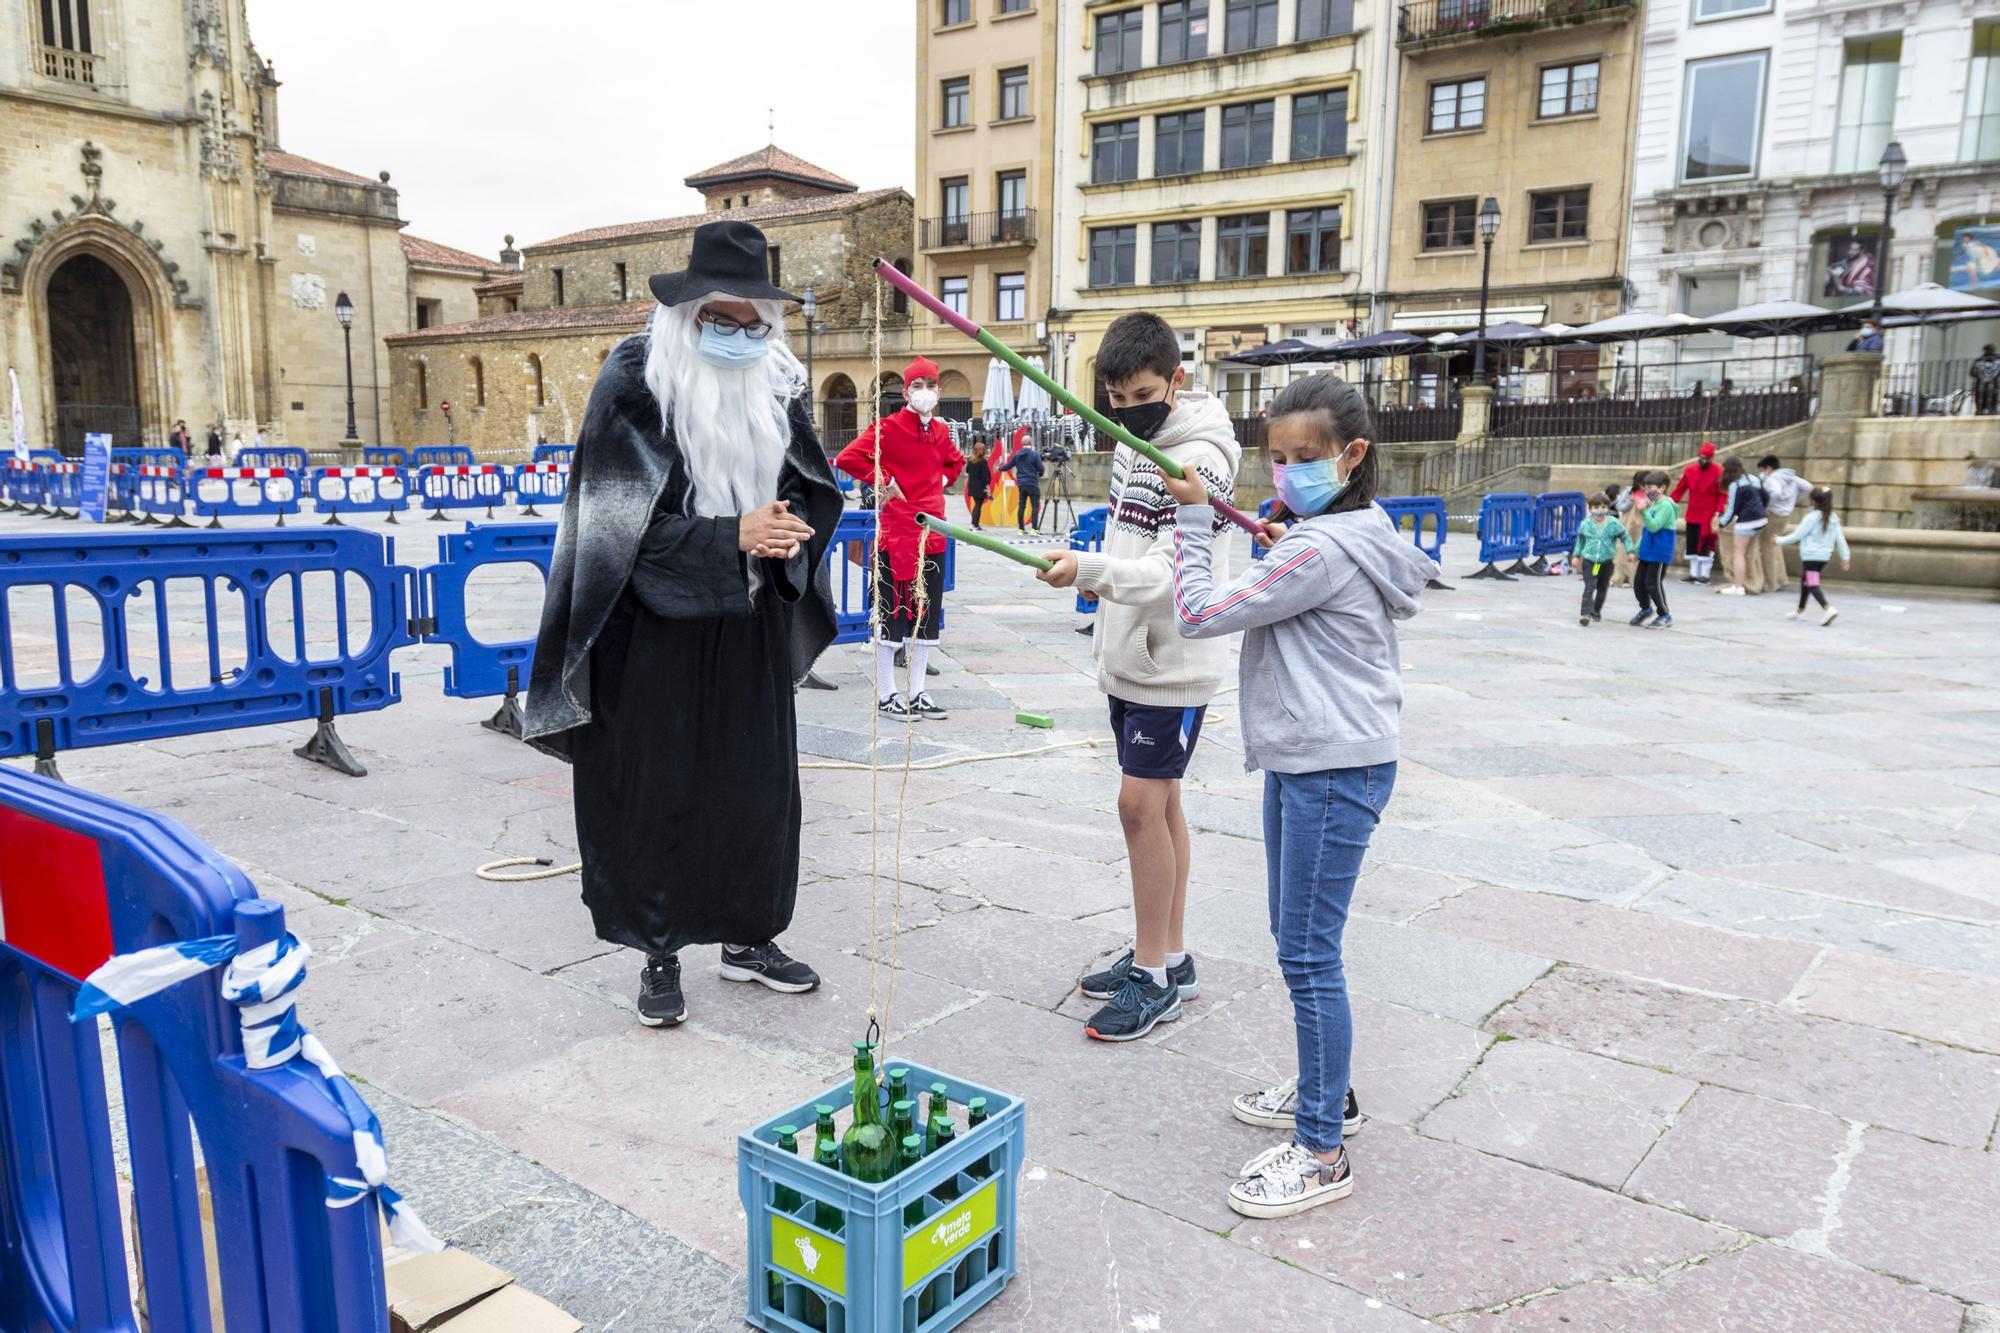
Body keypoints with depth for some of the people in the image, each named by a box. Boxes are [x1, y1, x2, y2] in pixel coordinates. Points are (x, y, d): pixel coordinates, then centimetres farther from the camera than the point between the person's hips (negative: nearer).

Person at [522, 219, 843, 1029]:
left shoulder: (777, 386, 4)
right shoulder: (634, 385, -11)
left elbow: (818, 488, 8)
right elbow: (621, 519, -14)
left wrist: (791, 524, -15)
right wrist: (730, 537, -22)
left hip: (751, 627, 5)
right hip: (657, 631, -5)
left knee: (758, 784, 11)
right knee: (659, 793, 5)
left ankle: (748, 938, 29)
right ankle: (660, 956, 21)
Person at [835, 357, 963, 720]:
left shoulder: (940, 431, 11)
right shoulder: (889, 427, -9)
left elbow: (956, 460, 32)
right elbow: (847, 458, -18)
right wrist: (883, 482, -14)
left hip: (931, 533, 7)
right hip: (897, 531, -7)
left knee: (927, 611, 9)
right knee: (892, 611, -1)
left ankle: (917, 694, 18)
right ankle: (886, 695, 8)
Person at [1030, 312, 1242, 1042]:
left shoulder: (1199, 458, -17)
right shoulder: (1132, 441, 11)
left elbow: (1172, 573, -26)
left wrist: (1089, 569, -39)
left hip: (1173, 661, -9)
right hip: (1128, 654, 9)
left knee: (1142, 801, -9)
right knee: (1157, 800, 12)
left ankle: (1154, 975, 3)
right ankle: (1168, 958, 23)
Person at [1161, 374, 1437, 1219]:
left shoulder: (1319, 550, -20)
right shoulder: (1356, 534, 12)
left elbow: (1199, 616, -17)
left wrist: (1193, 518, -8)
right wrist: (1281, 545, 13)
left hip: (1333, 770, -11)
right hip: (1303, 761, 11)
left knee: (1308, 953, -6)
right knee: (1297, 937, 20)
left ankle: (1323, 1153, 4)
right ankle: (1327, 1092, 36)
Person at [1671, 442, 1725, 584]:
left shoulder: (1718, 472, -8)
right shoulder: (1689, 470, 5)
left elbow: (1722, 495, -9)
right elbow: (1679, 489, 8)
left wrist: (1718, 512, -17)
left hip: (1708, 516, -5)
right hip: (1692, 514, 5)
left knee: (1706, 544, -3)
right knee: (1692, 544, 10)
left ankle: (1705, 574, 6)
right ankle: (1693, 573, 19)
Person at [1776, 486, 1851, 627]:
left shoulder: (1811, 518, -13)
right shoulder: (1833, 519, 7)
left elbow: (1797, 535, -11)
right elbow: (1840, 539, 8)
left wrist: (1780, 541, 1)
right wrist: (1845, 556, 11)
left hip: (1811, 556, -8)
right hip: (1824, 556, 8)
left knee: (1812, 584, -12)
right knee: (1805, 582, 22)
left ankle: (1828, 608, -30)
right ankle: (1800, 610, 34)